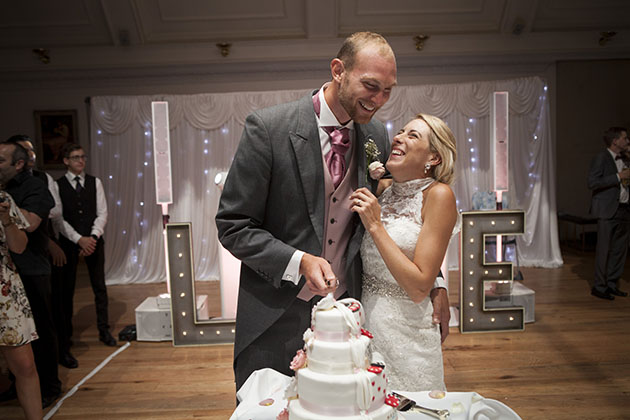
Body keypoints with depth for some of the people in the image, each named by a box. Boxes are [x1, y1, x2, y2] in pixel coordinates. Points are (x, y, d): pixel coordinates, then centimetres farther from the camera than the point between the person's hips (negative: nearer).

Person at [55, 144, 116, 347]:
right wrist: (79, 239, -16)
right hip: (69, 242, -1)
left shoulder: (95, 182, 5)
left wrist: (93, 238, -13)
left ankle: (104, 330, 18)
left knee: (100, 287, 7)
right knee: (67, 289, 7)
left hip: (94, 240, 2)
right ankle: (65, 334, 21)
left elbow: (102, 213, 0)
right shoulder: (57, 185, -1)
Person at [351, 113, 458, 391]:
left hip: (405, 334, -6)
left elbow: (419, 288, -19)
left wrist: (375, 225, -19)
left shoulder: (438, 194, -14)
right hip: (366, 321, 6)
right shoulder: (382, 192, 3)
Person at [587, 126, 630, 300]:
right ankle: (599, 287, 4)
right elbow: (592, 183, -18)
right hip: (608, 210, -8)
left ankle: (612, 284, 21)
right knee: (604, 250, -4)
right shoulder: (601, 158, -8)